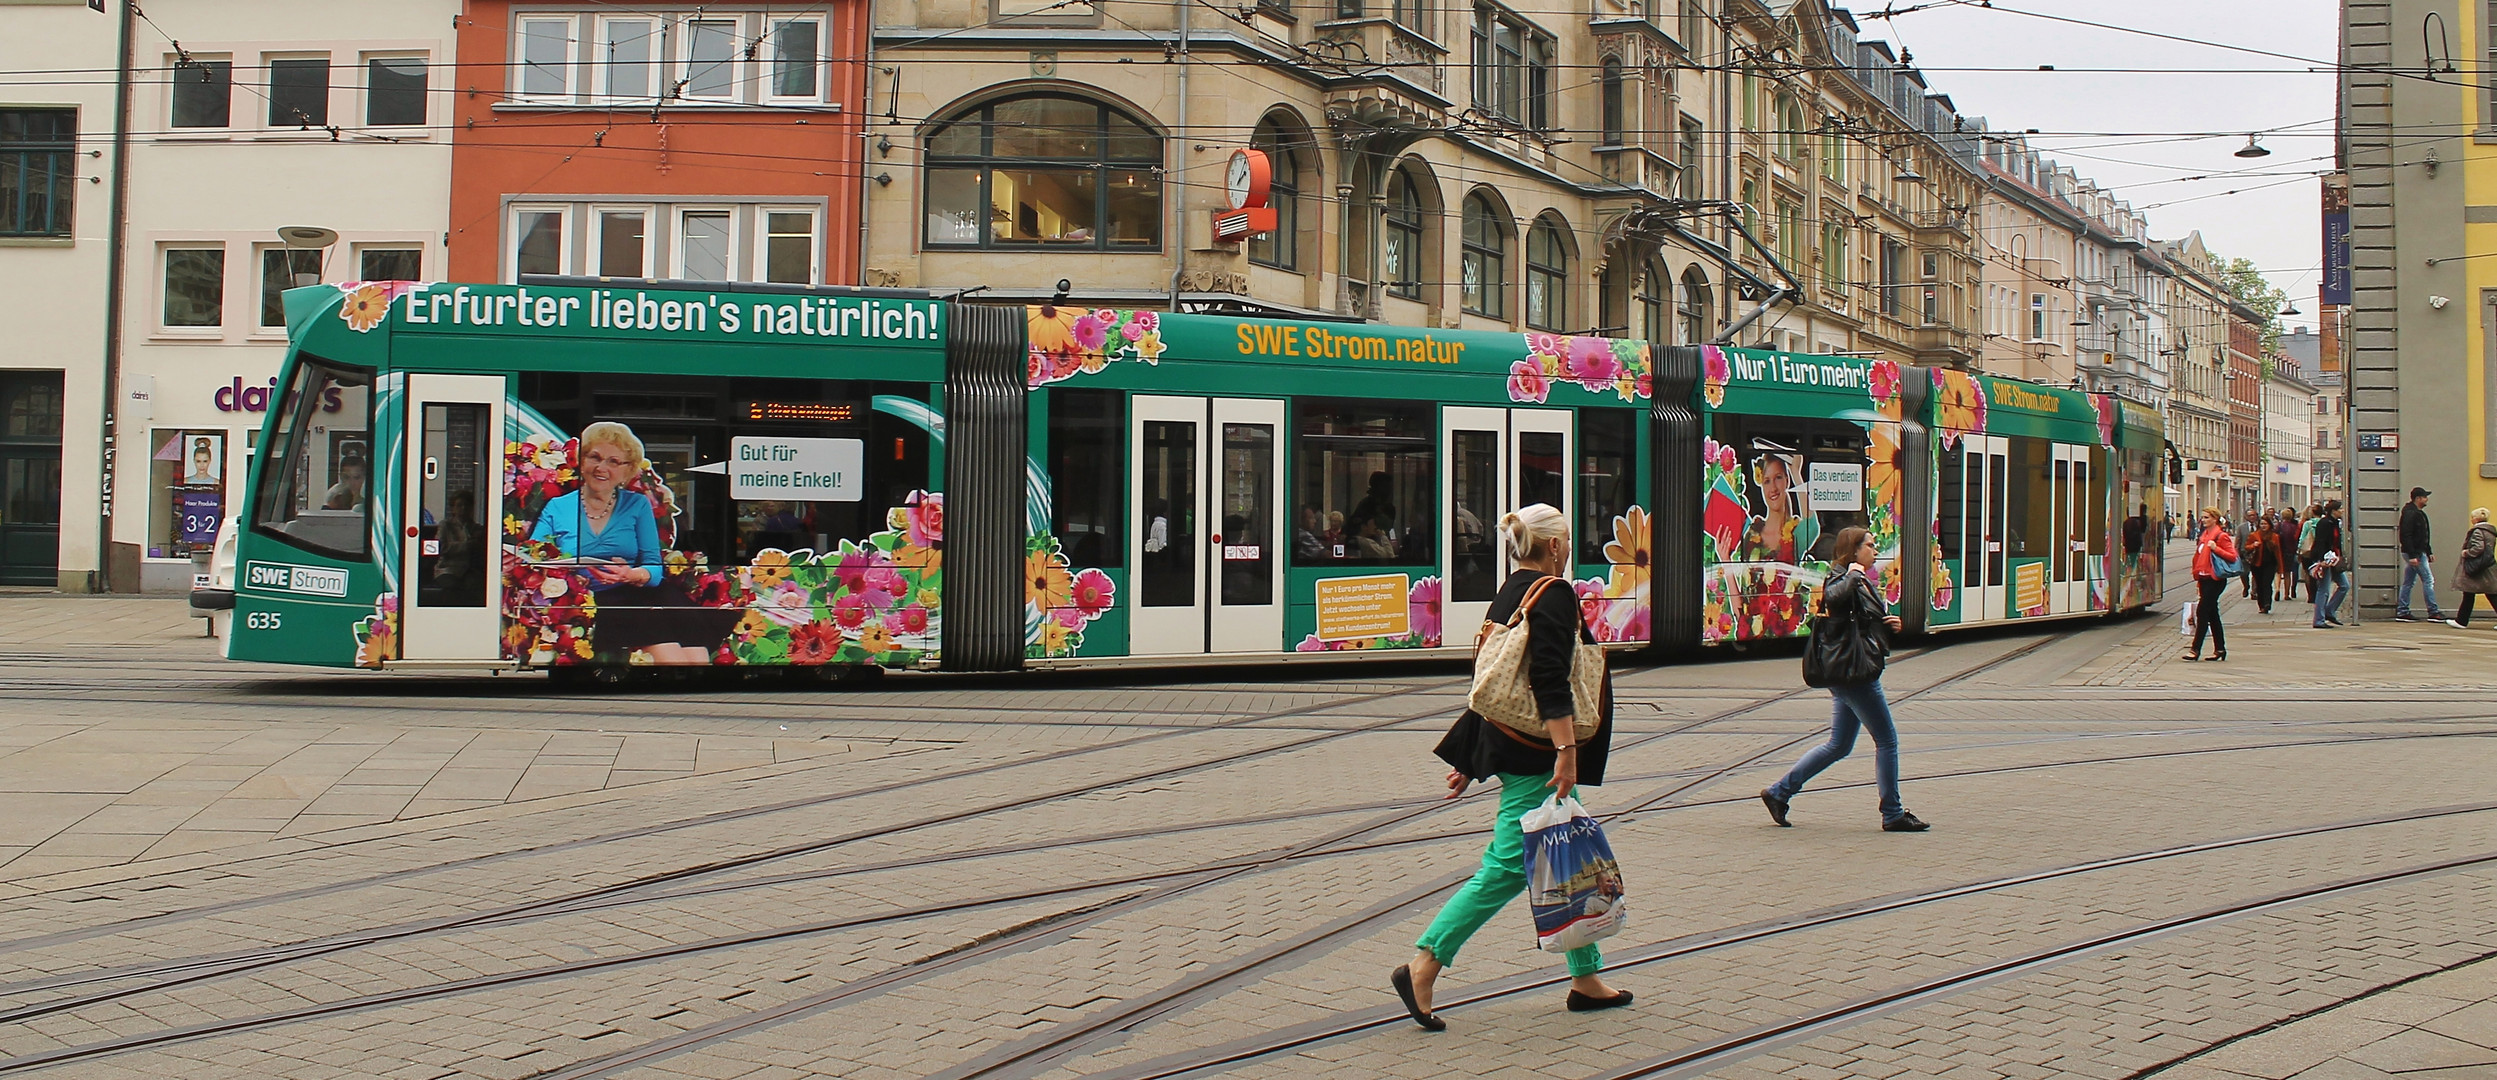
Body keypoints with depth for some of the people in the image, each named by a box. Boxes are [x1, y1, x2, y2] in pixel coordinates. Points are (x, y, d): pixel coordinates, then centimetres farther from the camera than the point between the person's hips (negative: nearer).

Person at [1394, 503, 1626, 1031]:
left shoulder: (1509, 593, 14)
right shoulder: (1553, 594, -13)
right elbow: (1551, 682, -23)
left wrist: (1469, 757, 20)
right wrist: (1566, 750, -27)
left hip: (1506, 742, 10)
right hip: (1535, 754, -10)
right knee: (1509, 866, -9)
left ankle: (1587, 979, 20)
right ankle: (1423, 967, -9)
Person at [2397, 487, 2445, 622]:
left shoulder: (2419, 513, 17)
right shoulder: (2410, 513, -15)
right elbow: (2406, 536, -22)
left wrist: (2429, 552, 22)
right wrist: (2412, 556, -26)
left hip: (2418, 552, 10)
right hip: (2415, 553, -10)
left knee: (2408, 582, 9)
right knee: (2428, 580, -7)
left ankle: (2402, 612, 11)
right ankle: (2433, 612, -4)